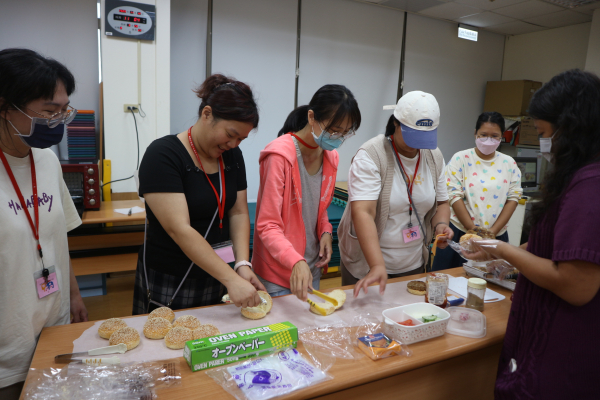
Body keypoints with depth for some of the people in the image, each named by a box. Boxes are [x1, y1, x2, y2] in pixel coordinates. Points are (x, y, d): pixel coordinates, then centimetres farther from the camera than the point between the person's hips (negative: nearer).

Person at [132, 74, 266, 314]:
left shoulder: (233, 156, 1)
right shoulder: (162, 155, -19)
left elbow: (239, 213, 2)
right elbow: (180, 229, -26)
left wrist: (243, 263, -14)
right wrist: (232, 280, -30)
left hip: (215, 281, 6)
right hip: (168, 286, -6)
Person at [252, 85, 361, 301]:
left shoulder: (330, 155, 1)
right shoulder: (281, 155, -21)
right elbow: (268, 225, -22)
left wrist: (325, 232, -6)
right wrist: (296, 262, -37)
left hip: (312, 268, 7)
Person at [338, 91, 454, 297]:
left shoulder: (434, 156, 1)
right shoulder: (370, 156, -19)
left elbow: (441, 202, 12)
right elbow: (362, 212, -29)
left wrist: (441, 224, -10)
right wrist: (377, 266, -38)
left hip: (414, 264, 6)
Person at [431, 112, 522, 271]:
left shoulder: (509, 163, 7)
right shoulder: (461, 159, -2)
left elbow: (513, 197, 3)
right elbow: (455, 195, -9)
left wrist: (494, 230, -7)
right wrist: (473, 230, -11)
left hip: (496, 236, 3)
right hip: (461, 233, -2)